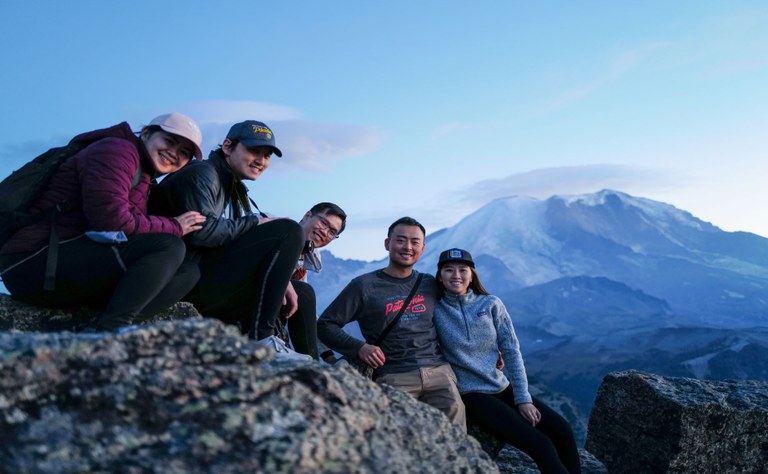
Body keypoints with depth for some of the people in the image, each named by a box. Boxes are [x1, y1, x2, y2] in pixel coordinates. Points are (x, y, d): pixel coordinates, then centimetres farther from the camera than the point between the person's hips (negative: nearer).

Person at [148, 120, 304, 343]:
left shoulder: (235, 190, 22)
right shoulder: (201, 174, -6)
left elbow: (253, 254, 17)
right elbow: (202, 231, -23)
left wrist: (281, 281, 2)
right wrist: (255, 223, -12)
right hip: (189, 279, -10)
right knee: (289, 231, -18)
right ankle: (259, 336, -20)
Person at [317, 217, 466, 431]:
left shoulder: (430, 284, 17)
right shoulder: (364, 286, 7)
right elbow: (325, 325, 7)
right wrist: (359, 347, -8)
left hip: (438, 370, 3)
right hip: (394, 376, -2)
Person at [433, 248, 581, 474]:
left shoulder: (491, 304, 0)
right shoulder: (435, 311, -7)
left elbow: (511, 351, 0)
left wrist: (523, 398, -4)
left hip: (504, 387, 4)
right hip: (471, 395, -4)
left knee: (562, 431, -4)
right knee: (541, 445, -16)